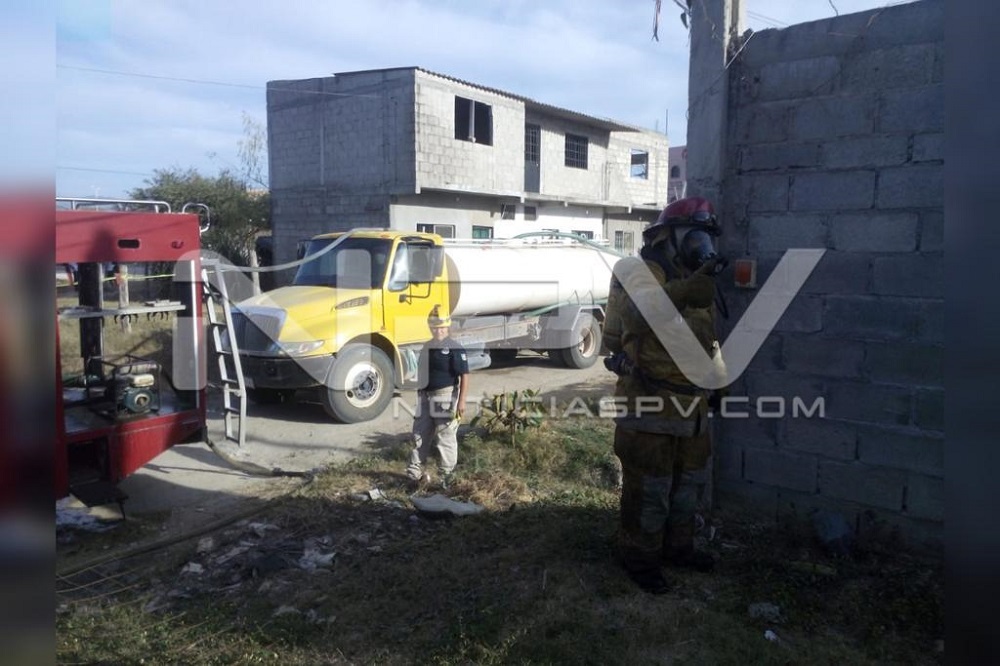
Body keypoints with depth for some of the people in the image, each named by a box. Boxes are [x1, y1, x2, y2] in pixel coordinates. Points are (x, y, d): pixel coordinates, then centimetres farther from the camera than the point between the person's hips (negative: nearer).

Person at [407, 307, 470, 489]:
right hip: (426, 398, 8)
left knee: (445, 438, 0)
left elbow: (464, 376, -14)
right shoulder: (427, 347, 13)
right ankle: (415, 472, 24)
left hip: (445, 397, -7)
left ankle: (447, 476, 12)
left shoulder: (455, 349, -11)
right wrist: (420, 394, 22)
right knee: (421, 434, 13)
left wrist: (462, 401, -20)